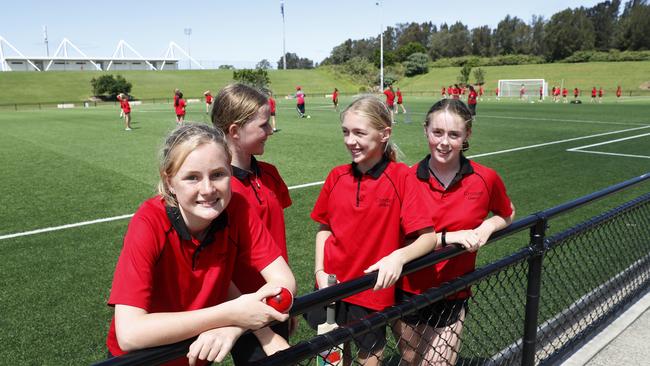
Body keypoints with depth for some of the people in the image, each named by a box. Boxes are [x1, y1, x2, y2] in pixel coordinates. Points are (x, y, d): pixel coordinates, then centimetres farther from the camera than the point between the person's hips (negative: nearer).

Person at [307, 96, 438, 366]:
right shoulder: (337, 176, -2)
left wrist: (399, 256, -33)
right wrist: (320, 271, -2)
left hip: (372, 293, -3)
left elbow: (428, 238, -16)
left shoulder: (400, 177, -14)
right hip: (331, 288, 4)